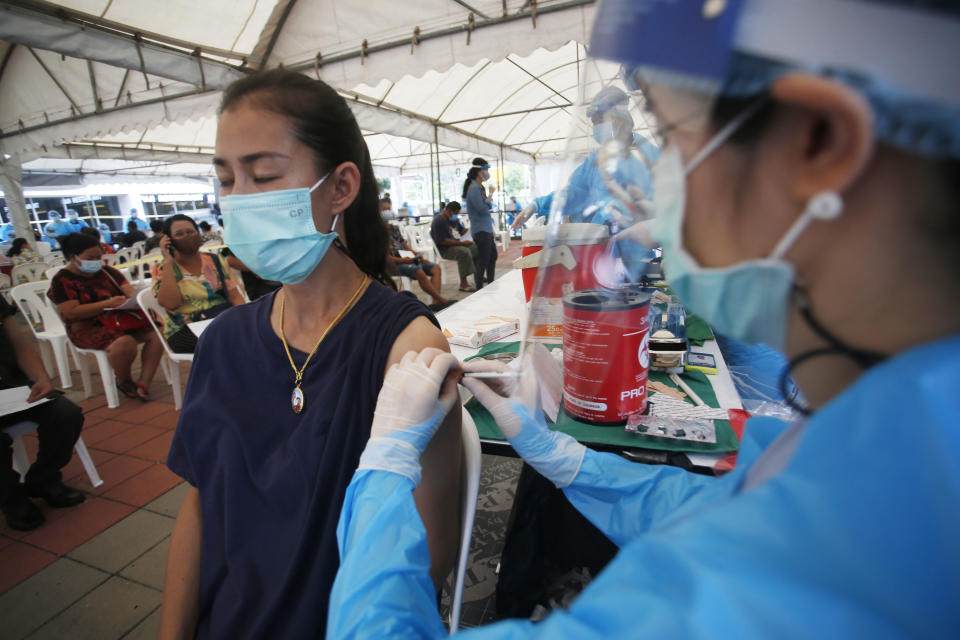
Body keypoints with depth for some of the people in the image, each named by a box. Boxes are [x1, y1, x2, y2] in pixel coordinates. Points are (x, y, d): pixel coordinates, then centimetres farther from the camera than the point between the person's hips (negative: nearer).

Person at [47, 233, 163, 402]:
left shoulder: (108, 271, 15)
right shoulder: (62, 280, -3)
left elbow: (130, 291, 8)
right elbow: (71, 312, -14)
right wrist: (108, 303, -22)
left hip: (121, 320, 6)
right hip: (88, 328, -5)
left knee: (157, 332, -22)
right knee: (124, 343, -36)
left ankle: (143, 383, -21)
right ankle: (124, 381, -6)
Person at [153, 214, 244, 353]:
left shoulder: (215, 261, 14)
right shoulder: (163, 270, 6)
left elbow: (235, 296, 8)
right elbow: (170, 304, -14)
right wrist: (168, 261, -10)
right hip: (186, 330, -4)